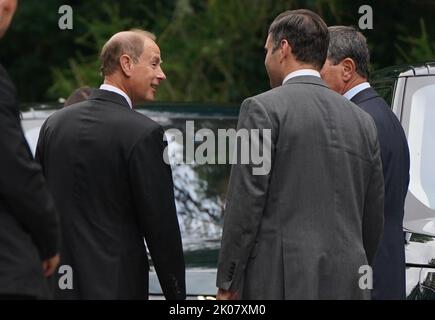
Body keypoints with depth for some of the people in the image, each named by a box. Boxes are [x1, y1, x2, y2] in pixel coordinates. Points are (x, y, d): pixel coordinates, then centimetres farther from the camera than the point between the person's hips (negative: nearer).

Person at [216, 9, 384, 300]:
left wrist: (227, 282, -3)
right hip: (346, 286, 5)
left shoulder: (263, 109, -4)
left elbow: (245, 204, -8)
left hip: (279, 283, -5)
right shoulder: (362, 121, 13)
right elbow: (373, 218, 15)